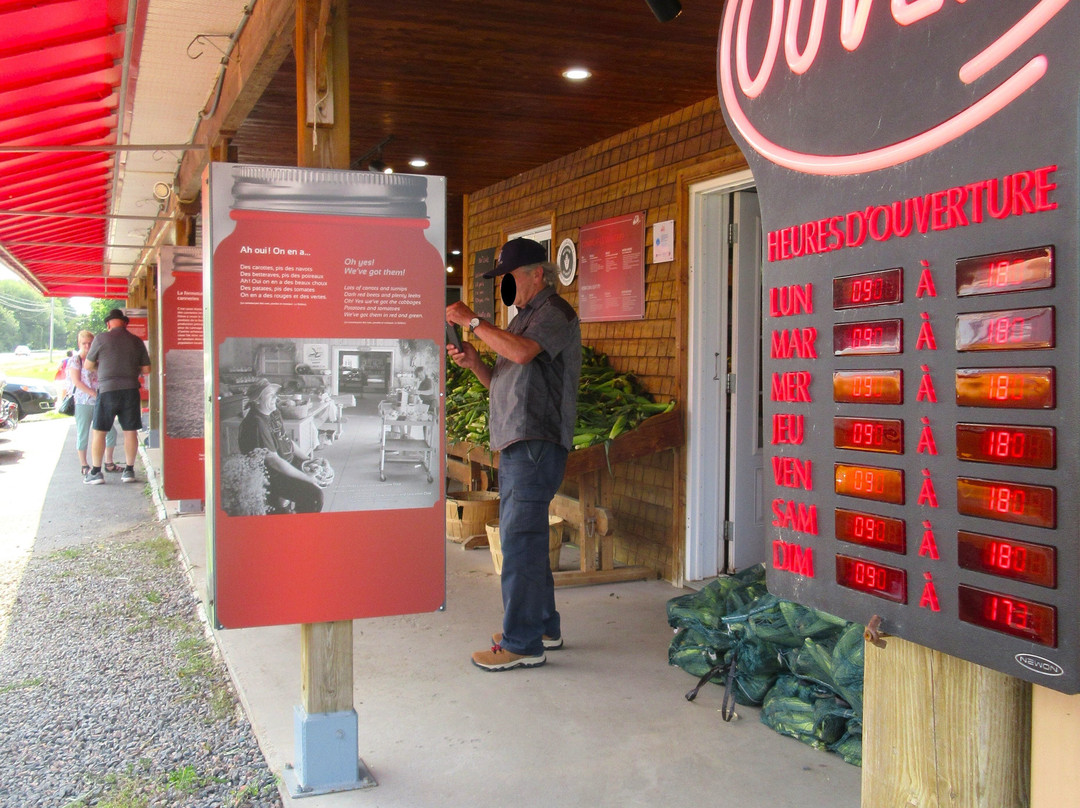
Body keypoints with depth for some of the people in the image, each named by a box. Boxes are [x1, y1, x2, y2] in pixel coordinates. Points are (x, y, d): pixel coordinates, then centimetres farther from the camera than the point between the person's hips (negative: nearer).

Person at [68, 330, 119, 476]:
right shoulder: (75, 360, -3)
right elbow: (77, 382, -12)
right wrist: (94, 394, -17)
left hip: (99, 403, 6)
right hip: (83, 403, -6)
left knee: (111, 432, 5)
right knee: (83, 435, 2)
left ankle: (109, 463, 16)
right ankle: (84, 466, 10)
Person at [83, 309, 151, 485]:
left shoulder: (101, 338, -3)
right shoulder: (137, 341, 5)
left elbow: (88, 365, 5)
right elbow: (146, 369, 8)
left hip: (107, 390, -2)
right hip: (131, 389, 3)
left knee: (99, 431, 6)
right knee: (130, 431, 8)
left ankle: (95, 472, 8)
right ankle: (129, 470, 12)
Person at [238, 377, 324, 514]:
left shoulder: (274, 414, 6)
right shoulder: (256, 424, -26)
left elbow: (286, 440, 19)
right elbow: (273, 460, -28)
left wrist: (306, 459, 7)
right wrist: (307, 479, -26)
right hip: (270, 477, -10)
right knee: (315, 494, -24)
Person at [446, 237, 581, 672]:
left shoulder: (555, 311, -7)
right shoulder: (524, 316, 23)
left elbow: (522, 352, -26)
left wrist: (472, 321, -17)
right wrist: (474, 362, 5)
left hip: (537, 444, -10)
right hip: (516, 444, 10)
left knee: (520, 539, -10)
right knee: (522, 537, 15)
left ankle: (523, 643, -5)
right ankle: (543, 626, 26)